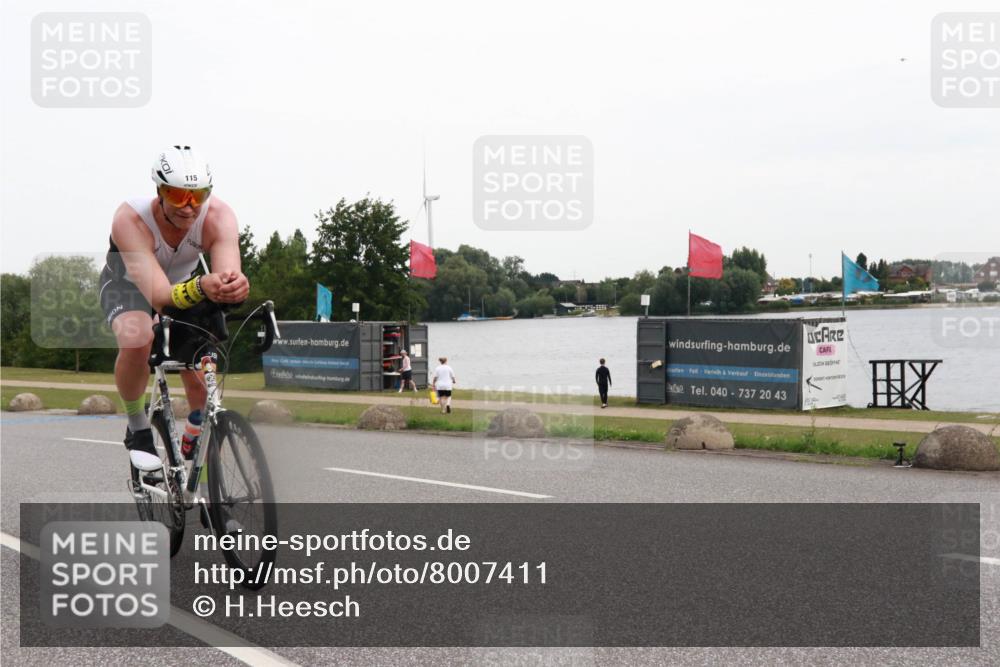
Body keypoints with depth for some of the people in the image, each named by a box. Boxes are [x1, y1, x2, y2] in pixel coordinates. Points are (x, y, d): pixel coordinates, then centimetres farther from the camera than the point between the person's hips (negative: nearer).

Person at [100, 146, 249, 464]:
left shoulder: (219, 216, -34)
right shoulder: (130, 219, -40)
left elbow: (229, 273, -47)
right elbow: (159, 297, -51)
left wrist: (235, 286, -72)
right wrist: (202, 287, -71)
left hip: (185, 282, 3)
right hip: (129, 283, -2)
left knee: (202, 387, -9)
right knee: (137, 339, -36)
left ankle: (194, 442, 23)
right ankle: (137, 427, -10)